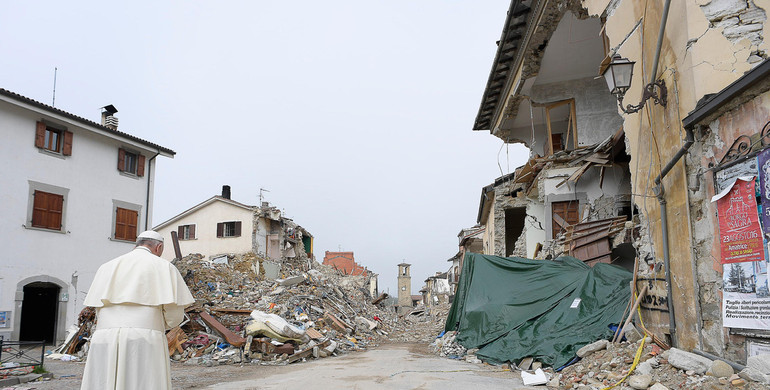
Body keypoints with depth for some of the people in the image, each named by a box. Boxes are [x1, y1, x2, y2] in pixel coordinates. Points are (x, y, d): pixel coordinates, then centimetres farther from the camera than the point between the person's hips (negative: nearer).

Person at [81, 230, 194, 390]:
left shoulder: (107, 267, 20)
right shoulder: (164, 267, 7)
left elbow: (100, 313, 16)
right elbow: (175, 315, 0)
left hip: (105, 343, 4)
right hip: (145, 342, -4)